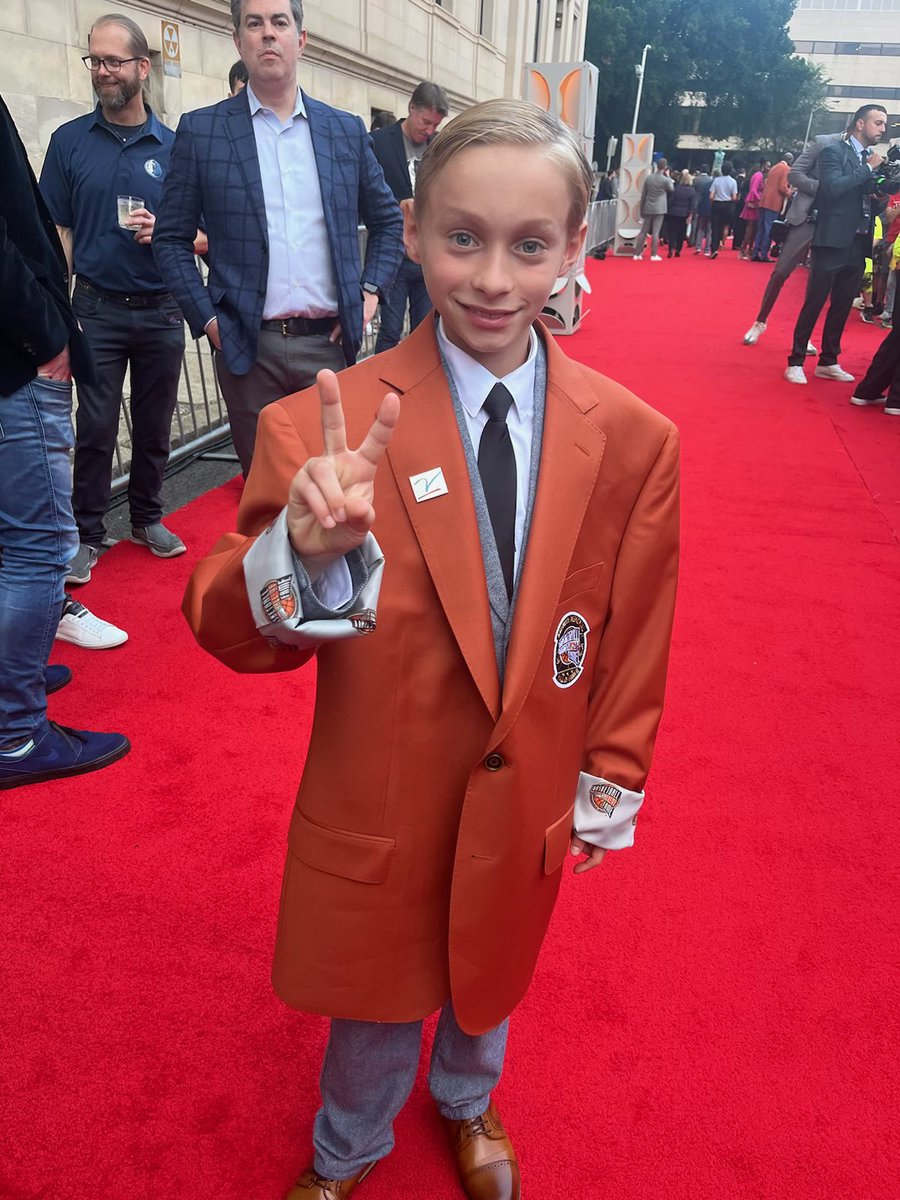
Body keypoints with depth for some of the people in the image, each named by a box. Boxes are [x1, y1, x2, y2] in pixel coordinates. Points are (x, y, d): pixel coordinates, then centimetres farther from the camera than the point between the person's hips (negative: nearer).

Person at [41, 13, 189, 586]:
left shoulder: (174, 146, 5)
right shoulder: (69, 141, 4)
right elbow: (59, 233, 3)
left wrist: (162, 233, -15)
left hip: (161, 311, 1)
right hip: (97, 309, -1)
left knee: (155, 425, 10)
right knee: (95, 428, 0)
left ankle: (148, 518, 26)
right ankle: (88, 534, 11)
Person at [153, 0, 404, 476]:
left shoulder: (347, 131, 11)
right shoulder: (201, 130, 4)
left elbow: (388, 221, 20)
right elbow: (171, 237, 6)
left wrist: (371, 293, 6)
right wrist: (206, 318, -5)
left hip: (330, 342, 1)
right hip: (248, 346, -1)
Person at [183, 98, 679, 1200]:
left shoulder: (633, 439, -13)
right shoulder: (321, 427, -21)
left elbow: (635, 633, -3)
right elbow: (233, 635, -20)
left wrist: (609, 787, 4)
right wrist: (306, 555, -42)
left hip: (526, 804, 2)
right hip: (378, 806, -1)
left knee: (491, 978, 28)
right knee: (375, 999, 23)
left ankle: (467, 1106, 66)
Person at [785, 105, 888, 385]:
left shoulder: (870, 161, 18)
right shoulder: (833, 151, -3)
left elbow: (872, 205, 19)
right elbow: (832, 187, -19)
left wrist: (880, 199, -2)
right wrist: (868, 169, -12)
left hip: (857, 245, 7)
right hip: (832, 242, -7)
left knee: (842, 306, 10)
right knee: (814, 304, -5)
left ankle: (828, 362, 17)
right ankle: (795, 362, 2)